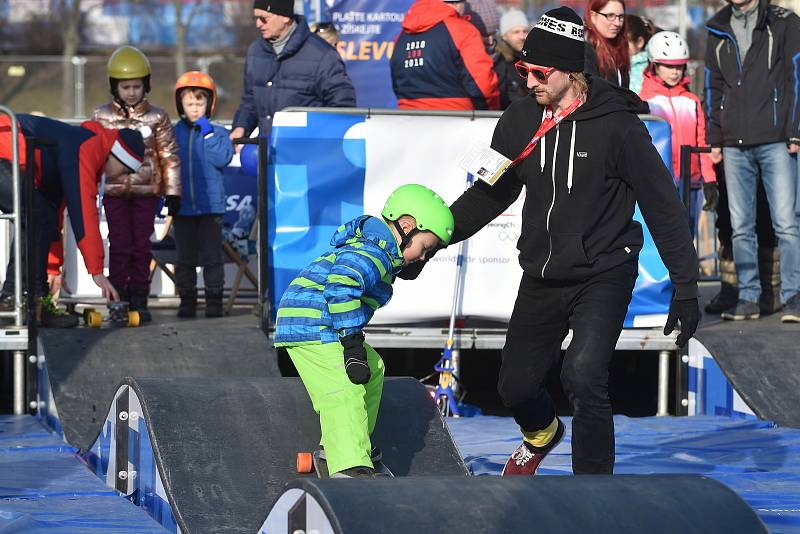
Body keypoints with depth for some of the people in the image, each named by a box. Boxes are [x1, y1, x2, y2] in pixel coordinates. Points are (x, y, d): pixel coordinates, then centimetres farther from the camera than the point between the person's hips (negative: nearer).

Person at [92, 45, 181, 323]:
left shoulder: (157, 118, 1)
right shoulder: (102, 117, 3)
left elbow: (169, 156, 4)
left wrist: (173, 193, 2)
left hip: (147, 190, 0)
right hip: (115, 191, 0)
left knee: (142, 246, 2)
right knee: (120, 245, -3)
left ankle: (139, 300, 9)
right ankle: (118, 300, 3)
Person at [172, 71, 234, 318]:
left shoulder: (217, 133, 1)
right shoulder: (174, 134, 6)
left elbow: (223, 158, -16)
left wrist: (207, 133, -15)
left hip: (211, 206, -2)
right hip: (182, 207, 2)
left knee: (212, 256, 1)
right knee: (185, 258, 7)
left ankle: (214, 301, 7)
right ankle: (187, 301, 13)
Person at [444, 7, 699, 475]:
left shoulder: (615, 125, -17)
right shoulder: (520, 120, -3)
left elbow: (663, 205, -13)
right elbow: (490, 194, 11)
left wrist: (685, 288, -13)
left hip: (603, 276, -5)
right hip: (541, 279, 5)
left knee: (584, 378, -24)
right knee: (516, 386, 13)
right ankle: (541, 435, 50)